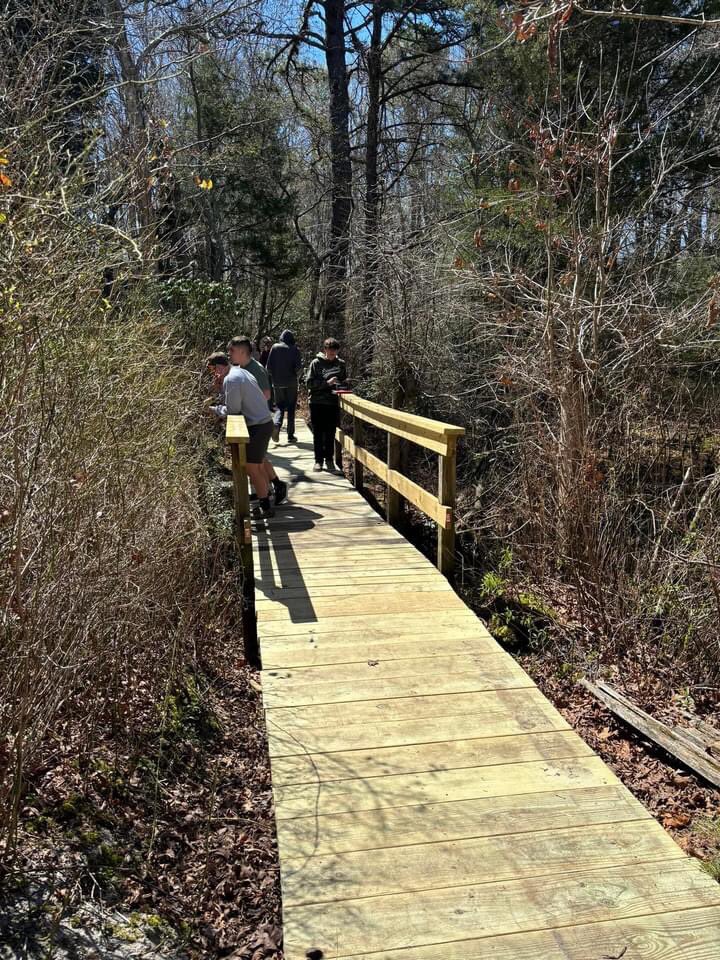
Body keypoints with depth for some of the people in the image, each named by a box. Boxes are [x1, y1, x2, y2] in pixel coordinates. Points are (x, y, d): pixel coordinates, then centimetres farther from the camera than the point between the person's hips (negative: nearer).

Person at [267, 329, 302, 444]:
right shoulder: (294, 349, -5)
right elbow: (298, 366, -11)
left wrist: (274, 376, 13)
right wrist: (294, 374, 9)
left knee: (279, 406, 13)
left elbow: (269, 365, -1)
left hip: (277, 382, 2)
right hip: (291, 383, -1)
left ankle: (276, 425, -16)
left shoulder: (275, 347, 0)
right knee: (291, 408, 7)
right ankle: (290, 435, 8)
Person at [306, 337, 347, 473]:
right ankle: (318, 460, 12)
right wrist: (327, 383, -17)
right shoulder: (316, 363, -3)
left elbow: (344, 381, 17)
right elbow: (309, 382, -8)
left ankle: (329, 460, 14)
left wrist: (340, 386, -6)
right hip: (317, 402, -2)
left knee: (330, 434, 5)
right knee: (318, 433, 5)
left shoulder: (341, 364, 6)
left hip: (333, 402, 2)